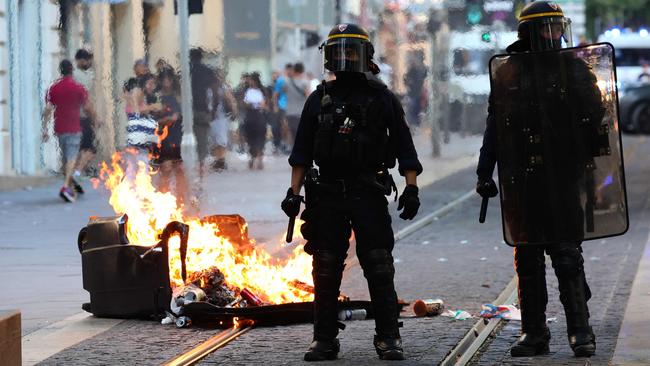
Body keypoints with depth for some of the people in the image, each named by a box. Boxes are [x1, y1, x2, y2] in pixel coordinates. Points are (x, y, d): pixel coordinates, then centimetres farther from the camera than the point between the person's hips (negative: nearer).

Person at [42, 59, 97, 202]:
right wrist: (95, 121, 13)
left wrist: (45, 129, -1)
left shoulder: (53, 88, 4)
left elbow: (47, 109, -3)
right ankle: (65, 187, -25)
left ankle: (70, 188, 24)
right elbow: (88, 108, -4)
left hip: (59, 129, 4)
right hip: (74, 129, -4)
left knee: (66, 158, 16)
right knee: (71, 158, -9)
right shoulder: (78, 88, -4)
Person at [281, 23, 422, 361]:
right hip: (327, 194, 2)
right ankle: (324, 340, 9)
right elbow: (302, 152, 10)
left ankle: (388, 338, 0)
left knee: (379, 268, -4)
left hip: (369, 194, -2)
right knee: (326, 270, 4)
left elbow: (404, 146, 3)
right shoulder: (319, 99, 9)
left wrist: (411, 188, -6)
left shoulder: (381, 98, 4)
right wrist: (294, 192, 2)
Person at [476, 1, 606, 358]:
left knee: (567, 252, -5)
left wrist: (594, 163, -4)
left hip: (563, 176, -2)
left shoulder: (574, 68, 4)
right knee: (527, 256, 6)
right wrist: (485, 173, 9)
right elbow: (493, 128, 12)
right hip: (520, 179, 2)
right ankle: (533, 332, 14)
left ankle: (579, 329, -1)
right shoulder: (507, 74, 8)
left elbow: (596, 119, 4)